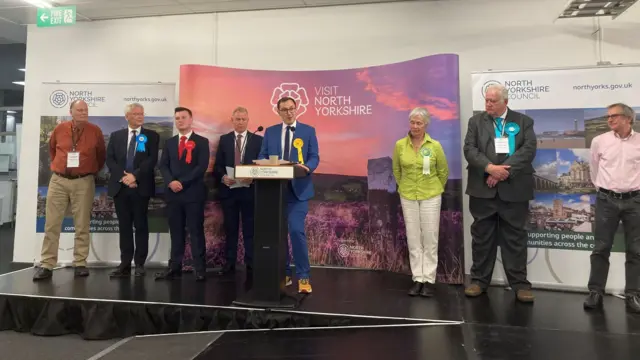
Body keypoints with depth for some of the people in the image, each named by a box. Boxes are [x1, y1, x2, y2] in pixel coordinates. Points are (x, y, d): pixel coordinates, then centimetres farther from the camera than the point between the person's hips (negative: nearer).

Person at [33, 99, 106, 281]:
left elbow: (102, 155, 12)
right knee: (52, 224, 1)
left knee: (82, 225, 1)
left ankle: (80, 264, 8)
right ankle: (46, 265, 7)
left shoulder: (95, 131, 0)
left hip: (84, 182, -2)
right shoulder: (60, 129, 5)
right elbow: (52, 149, 23)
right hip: (58, 181, 2)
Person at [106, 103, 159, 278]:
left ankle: (140, 264, 10)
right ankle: (125, 264, 11)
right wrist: (122, 176, -10)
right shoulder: (116, 136, 13)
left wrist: (134, 175, -15)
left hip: (141, 187, -2)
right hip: (120, 186, 2)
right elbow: (109, 159, 4)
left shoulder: (151, 136, 5)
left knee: (141, 225, 2)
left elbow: (152, 160, -6)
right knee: (124, 226, 6)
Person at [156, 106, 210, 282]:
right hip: (173, 193, 5)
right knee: (176, 232, 8)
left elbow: (202, 167, -9)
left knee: (196, 231, -2)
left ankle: (200, 269, 2)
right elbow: (163, 165, 8)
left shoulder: (202, 142, 1)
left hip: (193, 192, -4)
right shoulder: (169, 142, 16)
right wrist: (170, 182, -11)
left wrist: (182, 182, -14)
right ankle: (175, 267, 14)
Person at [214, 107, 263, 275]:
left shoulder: (258, 140, 4)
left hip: (250, 189, -2)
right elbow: (217, 166, 6)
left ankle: (251, 263, 12)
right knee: (230, 228, 9)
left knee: (250, 228, 4)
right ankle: (230, 263, 17)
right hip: (229, 189, 2)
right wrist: (223, 177, -14)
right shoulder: (224, 139, 10)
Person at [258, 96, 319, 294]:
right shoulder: (270, 132, 12)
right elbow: (262, 156, 9)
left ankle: (303, 277, 0)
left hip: (298, 188, -3)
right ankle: (283, 273, 23)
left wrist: (307, 167, -22)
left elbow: (314, 157, -1)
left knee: (296, 230, -13)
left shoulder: (308, 131, 4)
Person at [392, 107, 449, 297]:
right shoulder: (399, 145, -4)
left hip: (431, 197, -2)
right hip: (408, 197, 2)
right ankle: (417, 278, 16)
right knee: (413, 238, 6)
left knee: (430, 238, 3)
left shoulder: (435, 146, -8)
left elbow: (443, 171, 5)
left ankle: (429, 279, 13)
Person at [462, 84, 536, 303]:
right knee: (481, 236, 8)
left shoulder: (523, 122, 7)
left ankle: (520, 283, 15)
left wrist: (504, 171, -16)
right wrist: (490, 168, -18)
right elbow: (470, 149, -4)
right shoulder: (476, 121, 8)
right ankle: (479, 280, 18)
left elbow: (529, 150, -7)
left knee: (515, 237, 5)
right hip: (483, 189, 1)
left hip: (513, 189, -1)